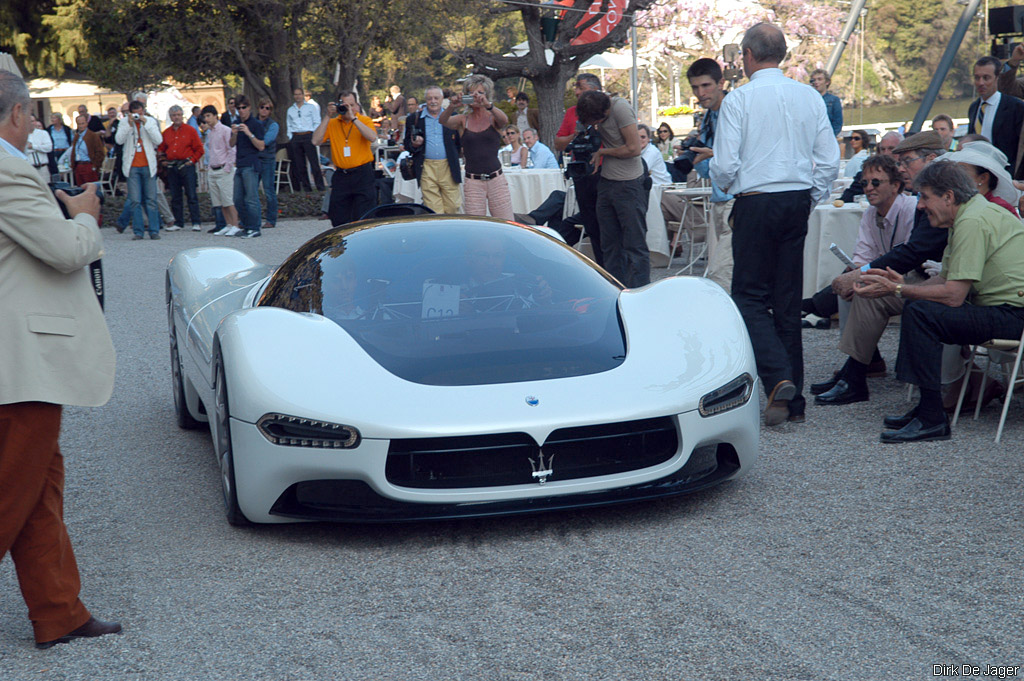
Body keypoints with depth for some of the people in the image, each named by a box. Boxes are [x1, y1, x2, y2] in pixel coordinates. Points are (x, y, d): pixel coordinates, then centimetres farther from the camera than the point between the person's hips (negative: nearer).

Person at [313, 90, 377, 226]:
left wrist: (353, 118, -19)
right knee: (339, 221, 5)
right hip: (340, 175, 3)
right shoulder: (332, 123, 8)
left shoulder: (364, 120, 2)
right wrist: (328, 117, -6)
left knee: (362, 219, -5)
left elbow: (372, 137, -19)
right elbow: (316, 141, -5)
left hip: (362, 175, -3)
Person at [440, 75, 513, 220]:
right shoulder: (463, 120, 8)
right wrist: (451, 107, -32)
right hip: (473, 182, 0)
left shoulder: (493, 118, 6)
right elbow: (443, 121, -10)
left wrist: (488, 105, -36)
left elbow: (504, 120, -17)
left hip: (496, 180, 0)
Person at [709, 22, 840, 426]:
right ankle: (793, 400, 12)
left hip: (755, 202, -5)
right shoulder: (810, 97, 6)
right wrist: (809, 200, 16)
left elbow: (724, 166, -10)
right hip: (798, 201, 5)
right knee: (788, 299, 10)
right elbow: (829, 161, 5)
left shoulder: (739, 99, -8)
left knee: (749, 296, 3)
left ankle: (778, 379, -17)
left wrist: (726, 186, 11)